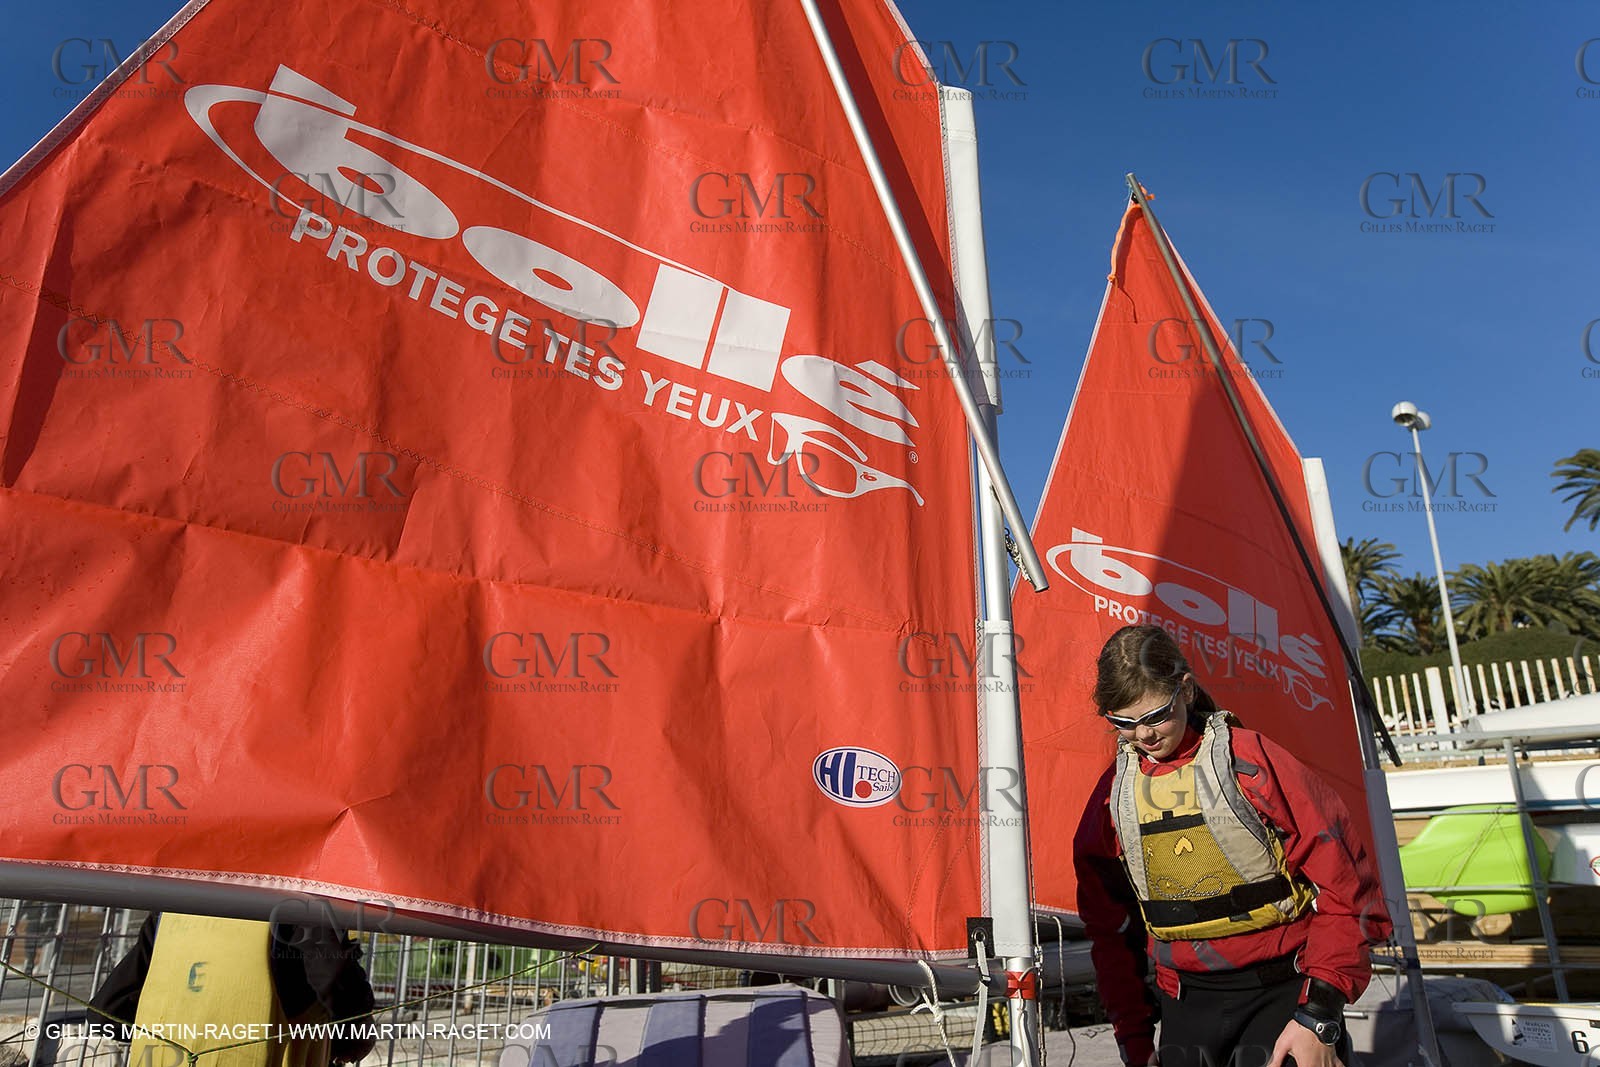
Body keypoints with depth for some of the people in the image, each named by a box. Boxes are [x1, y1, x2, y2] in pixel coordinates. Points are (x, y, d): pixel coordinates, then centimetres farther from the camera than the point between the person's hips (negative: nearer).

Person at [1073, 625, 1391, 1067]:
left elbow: (1346, 891, -9)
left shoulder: (1252, 762, -12)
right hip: (1187, 1002, 4)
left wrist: (1319, 1015, -13)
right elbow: (1110, 926, 11)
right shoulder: (1113, 795, 1)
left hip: (1285, 990, -4)